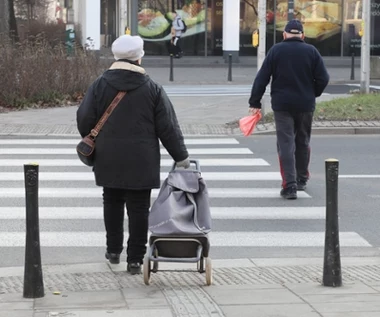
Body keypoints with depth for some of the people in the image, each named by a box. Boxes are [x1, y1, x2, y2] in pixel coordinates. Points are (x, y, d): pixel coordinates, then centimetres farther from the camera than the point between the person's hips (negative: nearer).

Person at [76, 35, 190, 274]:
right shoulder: (152, 89, -5)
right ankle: (135, 259, 2)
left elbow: (84, 120, 1)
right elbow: (168, 127, -3)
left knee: (112, 203, 19)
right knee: (139, 209, 3)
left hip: (109, 160, 2)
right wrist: (181, 156, 6)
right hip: (141, 162, -2)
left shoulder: (100, 85, -2)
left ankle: (114, 250, 27)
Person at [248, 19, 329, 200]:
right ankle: (301, 180, 30)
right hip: (305, 105, 2)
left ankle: (289, 185, -13)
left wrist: (255, 102, 2)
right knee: (303, 142, 18)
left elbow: (262, 78, -4)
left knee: (285, 144, -2)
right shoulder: (311, 51, 1)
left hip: (282, 105, -2)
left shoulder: (276, 51, -2)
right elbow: (323, 78, -2)